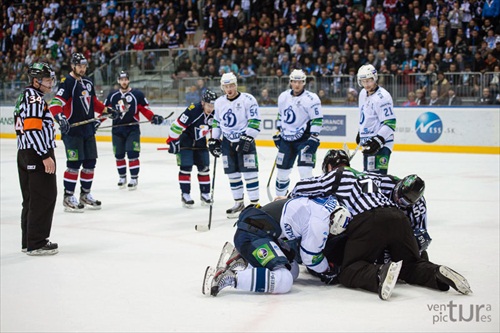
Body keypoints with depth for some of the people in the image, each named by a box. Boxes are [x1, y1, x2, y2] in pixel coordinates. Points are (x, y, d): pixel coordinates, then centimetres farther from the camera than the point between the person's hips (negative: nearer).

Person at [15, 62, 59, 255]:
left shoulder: (25, 97, 19)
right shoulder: (34, 97, -13)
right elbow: (32, 129, -22)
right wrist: (46, 156, -23)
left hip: (25, 154, 11)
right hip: (38, 154, -11)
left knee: (31, 198, 15)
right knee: (45, 197, -7)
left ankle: (28, 241, 22)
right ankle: (36, 244, -6)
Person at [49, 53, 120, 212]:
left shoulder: (88, 82, 13)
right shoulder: (67, 82, -12)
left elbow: (94, 102, 27)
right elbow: (55, 103, -22)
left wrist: (107, 111, 18)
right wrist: (60, 117, -38)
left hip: (88, 128, 8)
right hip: (72, 129, -8)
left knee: (90, 162, 10)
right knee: (74, 163, -9)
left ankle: (85, 195, 23)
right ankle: (68, 197, 0)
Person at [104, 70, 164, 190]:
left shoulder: (137, 94, -3)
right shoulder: (112, 95, 8)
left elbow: (145, 109, -3)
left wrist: (153, 117, -17)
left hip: (132, 128, -3)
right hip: (117, 129, 3)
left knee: (132, 154, -10)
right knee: (119, 155, 9)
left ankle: (134, 178, -2)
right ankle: (122, 177, 24)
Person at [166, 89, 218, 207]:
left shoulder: (214, 113, -10)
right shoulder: (192, 111, -30)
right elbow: (177, 125, -28)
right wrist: (173, 141, -24)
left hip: (200, 142, 6)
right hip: (185, 140, -6)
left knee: (204, 168, 5)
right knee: (186, 167, -10)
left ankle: (205, 194, 16)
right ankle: (185, 195, -2)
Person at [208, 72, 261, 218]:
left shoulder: (248, 99, -12)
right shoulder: (219, 102, 6)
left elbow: (254, 121, -15)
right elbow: (216, 122, 18)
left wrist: (247, 139, -20)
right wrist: (213, 140, 12)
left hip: (245, 140, -6)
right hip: (227, 142, 6)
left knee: (249, 172, -8)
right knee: (232, 173, 8)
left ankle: (255, 204, -1)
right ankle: (239, 203, 20)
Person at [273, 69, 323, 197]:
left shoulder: (311, 98, -14)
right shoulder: (283, 96, 5)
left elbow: (317, 119, -15)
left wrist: (313, 138, -20)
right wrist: (278, 132, 19)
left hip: (304, 138, -6)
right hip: (286, 138, 6)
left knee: (305, 170, -17)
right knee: (282, 170, 12)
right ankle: (279, 197, 29)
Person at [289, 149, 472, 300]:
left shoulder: (337, 175, 17)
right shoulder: (367, 176, 36)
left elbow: (301, 188, 10)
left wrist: (289, 199, 32)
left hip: (369, 222, -6)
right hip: (397, 217, 6)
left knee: (349, 271, 1)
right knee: (411, 265, 22)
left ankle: (380, 274, -31)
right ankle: (435, 273, -11)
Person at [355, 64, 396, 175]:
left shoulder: (382, 97, -20)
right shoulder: (363, 93, 9)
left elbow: (390, 123, -24)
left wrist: (378, 140, -30)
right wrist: (360, 133, 33)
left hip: (380, 143, -10)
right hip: (368, 142, 10)